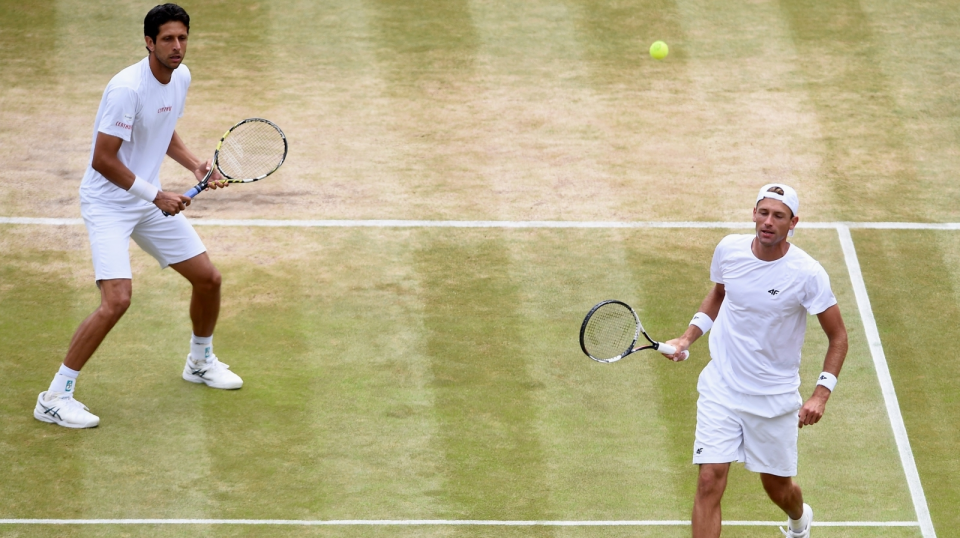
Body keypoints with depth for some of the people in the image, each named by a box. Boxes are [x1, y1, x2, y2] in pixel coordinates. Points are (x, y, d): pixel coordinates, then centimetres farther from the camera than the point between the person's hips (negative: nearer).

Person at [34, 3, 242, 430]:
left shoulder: (181, 78, 1)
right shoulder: (128, 89, -26)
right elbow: (103, 160, -24)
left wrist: (195, 165, 4)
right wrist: (157, 196, -20)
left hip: (149, 200, 8)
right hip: (107, 203, -8)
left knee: (208, 279, 12)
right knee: (117, 299, -23)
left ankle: (200, 361, 41)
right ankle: (55, 398, -15)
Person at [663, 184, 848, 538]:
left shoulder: (807, 274, -17)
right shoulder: (729, 249, -6)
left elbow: (838, 336, -7)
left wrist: (821, 394, -17)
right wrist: (688, 338, 4)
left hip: (775, 398, -2)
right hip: (721, 388, 2)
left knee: (777, 487, 15)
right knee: (710, 482, -12)